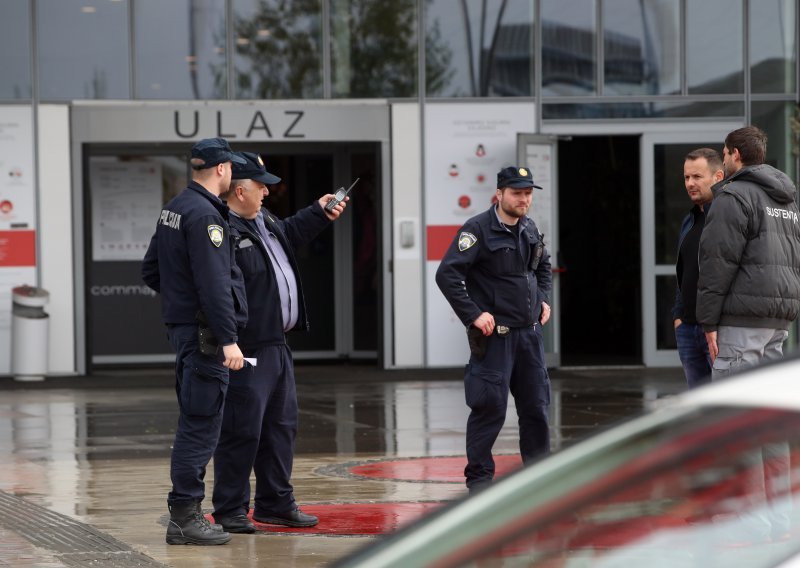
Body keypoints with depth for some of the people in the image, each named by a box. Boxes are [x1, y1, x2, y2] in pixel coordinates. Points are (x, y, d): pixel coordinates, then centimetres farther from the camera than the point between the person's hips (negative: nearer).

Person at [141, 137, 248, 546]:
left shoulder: (173, 209, 14)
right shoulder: (204, 215, -17)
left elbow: (151, 271, 21)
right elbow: (214, 283, -22)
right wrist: (228, 339, -23)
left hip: (181, 325, 10)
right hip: (204, 331, -10)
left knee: (194, 424, 15)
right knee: (201, 425, -7)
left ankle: (185, 513, 20)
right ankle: (185, 518, -5)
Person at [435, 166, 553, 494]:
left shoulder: (530, 230, 11)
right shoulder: (478, 230, -12)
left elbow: (543, 267, 30)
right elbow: (447, 274, -18)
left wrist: (544, 299, 14)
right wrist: (473, 314, -19)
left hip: (530, 332, 7)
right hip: (494, 334, -7)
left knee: (536, 404, 10)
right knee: (490, 406, -6)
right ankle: (479, 477, 4)